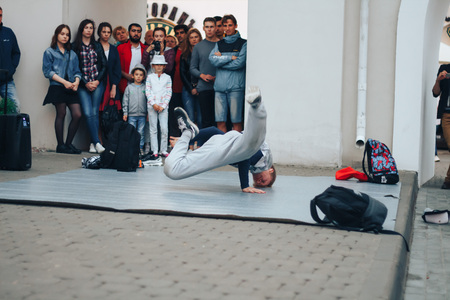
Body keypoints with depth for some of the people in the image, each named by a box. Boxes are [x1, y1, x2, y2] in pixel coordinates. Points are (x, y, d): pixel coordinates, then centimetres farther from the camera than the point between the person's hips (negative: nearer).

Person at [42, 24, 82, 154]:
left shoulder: (72, 54, 21)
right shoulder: (49, 52, 6)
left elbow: (77, 71, 18)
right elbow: (47, 71, -3)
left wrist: (76, 81, -5)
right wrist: (64, 82, -12)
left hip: (71, 88, 4)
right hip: (57, 87, -4)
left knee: (77, 115, -6)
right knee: (61, 114, -6)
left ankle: (68, 143, 6)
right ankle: (60, 145, 2)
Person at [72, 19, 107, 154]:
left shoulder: (97, 46, 13)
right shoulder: (74, 46, 5)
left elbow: (104, 65, 10)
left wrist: (97, 81, -3)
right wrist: (86, 83, -7)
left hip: (98, 83, 2)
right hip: (83, 85, -2)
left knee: (95, 112, -4)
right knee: (88, 113, -13)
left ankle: (93, 143, -1)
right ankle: (97, 142, -13)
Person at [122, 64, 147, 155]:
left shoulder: (145, 87, 5)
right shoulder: (129, 87, 4)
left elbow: (148, 100, 7)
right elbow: (125, 101, 5)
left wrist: (148, 114, 5)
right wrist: (125, 113, 0)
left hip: (142, 115, 0)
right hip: (132, 114, 0)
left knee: (141, 132, 4)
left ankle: (140, 148, 11)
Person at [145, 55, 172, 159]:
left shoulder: (167, 77, 8)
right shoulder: (150, 77, 8)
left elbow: (169, 93, 3)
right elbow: (147, 91, 2)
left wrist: (163, 106, -7)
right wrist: (153, 104, -9)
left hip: (163, 106, 0)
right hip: (152, 106, 0)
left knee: (164, 129, -5)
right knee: (153, 129, 1)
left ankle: (163, 150, 5)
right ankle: (155, 151, 4)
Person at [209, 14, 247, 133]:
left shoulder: (243, 43, 5)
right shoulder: (219, 44, 18)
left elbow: (239, 63, -8)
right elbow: (212, 59, 1)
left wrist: (221, 59, 0)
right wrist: (231, 57, -6)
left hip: (235, 87, -4)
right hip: (220, 86, 4)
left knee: (236, 121, -3)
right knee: (220, 121, 2)